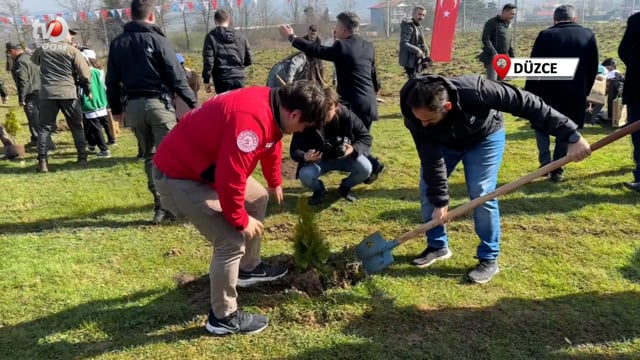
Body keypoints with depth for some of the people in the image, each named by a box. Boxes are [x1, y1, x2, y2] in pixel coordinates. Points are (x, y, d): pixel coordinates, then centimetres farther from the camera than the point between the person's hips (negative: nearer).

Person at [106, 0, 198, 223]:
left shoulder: (117, 43, 10)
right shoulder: (157, 39, -5)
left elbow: (112, 80, 12)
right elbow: (176, 76, -8)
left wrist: (116, 109, 23)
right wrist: (193, 103, -3)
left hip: (133, 106, 5)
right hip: (158, 103, -5)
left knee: (149, 155, 13)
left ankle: (161, 205, 11)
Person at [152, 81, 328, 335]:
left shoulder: (272, 105, -1)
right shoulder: (251, 119, -34)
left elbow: (272, 145, 20)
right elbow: (230, 179, -34)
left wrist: (275, 183, 35)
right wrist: (241, 220, -17)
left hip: (210, 165, 11)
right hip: (178, 176, -10)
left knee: (258, 198, 20)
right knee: (231, 242, -13)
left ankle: (249, 268, 36)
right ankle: (223, 317, 7)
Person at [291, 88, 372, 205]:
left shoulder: (347, 116, -22)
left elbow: (366, 137, -12)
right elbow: (294, 150, -20)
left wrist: (354, 149, -34)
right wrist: (305, 157, -44)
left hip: (344, 157, 1)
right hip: (318, 160, -1)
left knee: (365, 168, -26)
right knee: (304, 175, -32)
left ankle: (345, 186, 9)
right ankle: (319, 190, 8)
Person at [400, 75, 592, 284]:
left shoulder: (474, 92, -44)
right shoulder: (415, 117, -35)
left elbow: (528, 104, -37)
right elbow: (431, 160, -25)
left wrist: (572, 136, -36)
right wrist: (440, 201, -21)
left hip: (484, 137, -3)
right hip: (442, 142, 3)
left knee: (481, 195, -11)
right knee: (428, 189, -1)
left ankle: (489, 259, 5)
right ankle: (437, 246, 20)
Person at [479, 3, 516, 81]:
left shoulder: (507, 24, 18)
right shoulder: (492, 23, -7)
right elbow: (485, 39, -16)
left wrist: (512, 56, 14)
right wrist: (494, 54, -23)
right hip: (492, 58, -8)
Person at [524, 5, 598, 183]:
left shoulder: (545, 35, -7)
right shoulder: (588, 35, 2)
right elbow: (593, 68, 7)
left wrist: (528, 92, 3)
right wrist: (584, 91, 17)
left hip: (547, 92, -2)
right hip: (575, 94, 2)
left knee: (541, 126, 18)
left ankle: (546, 163, 3)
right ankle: (557, 170, 16)